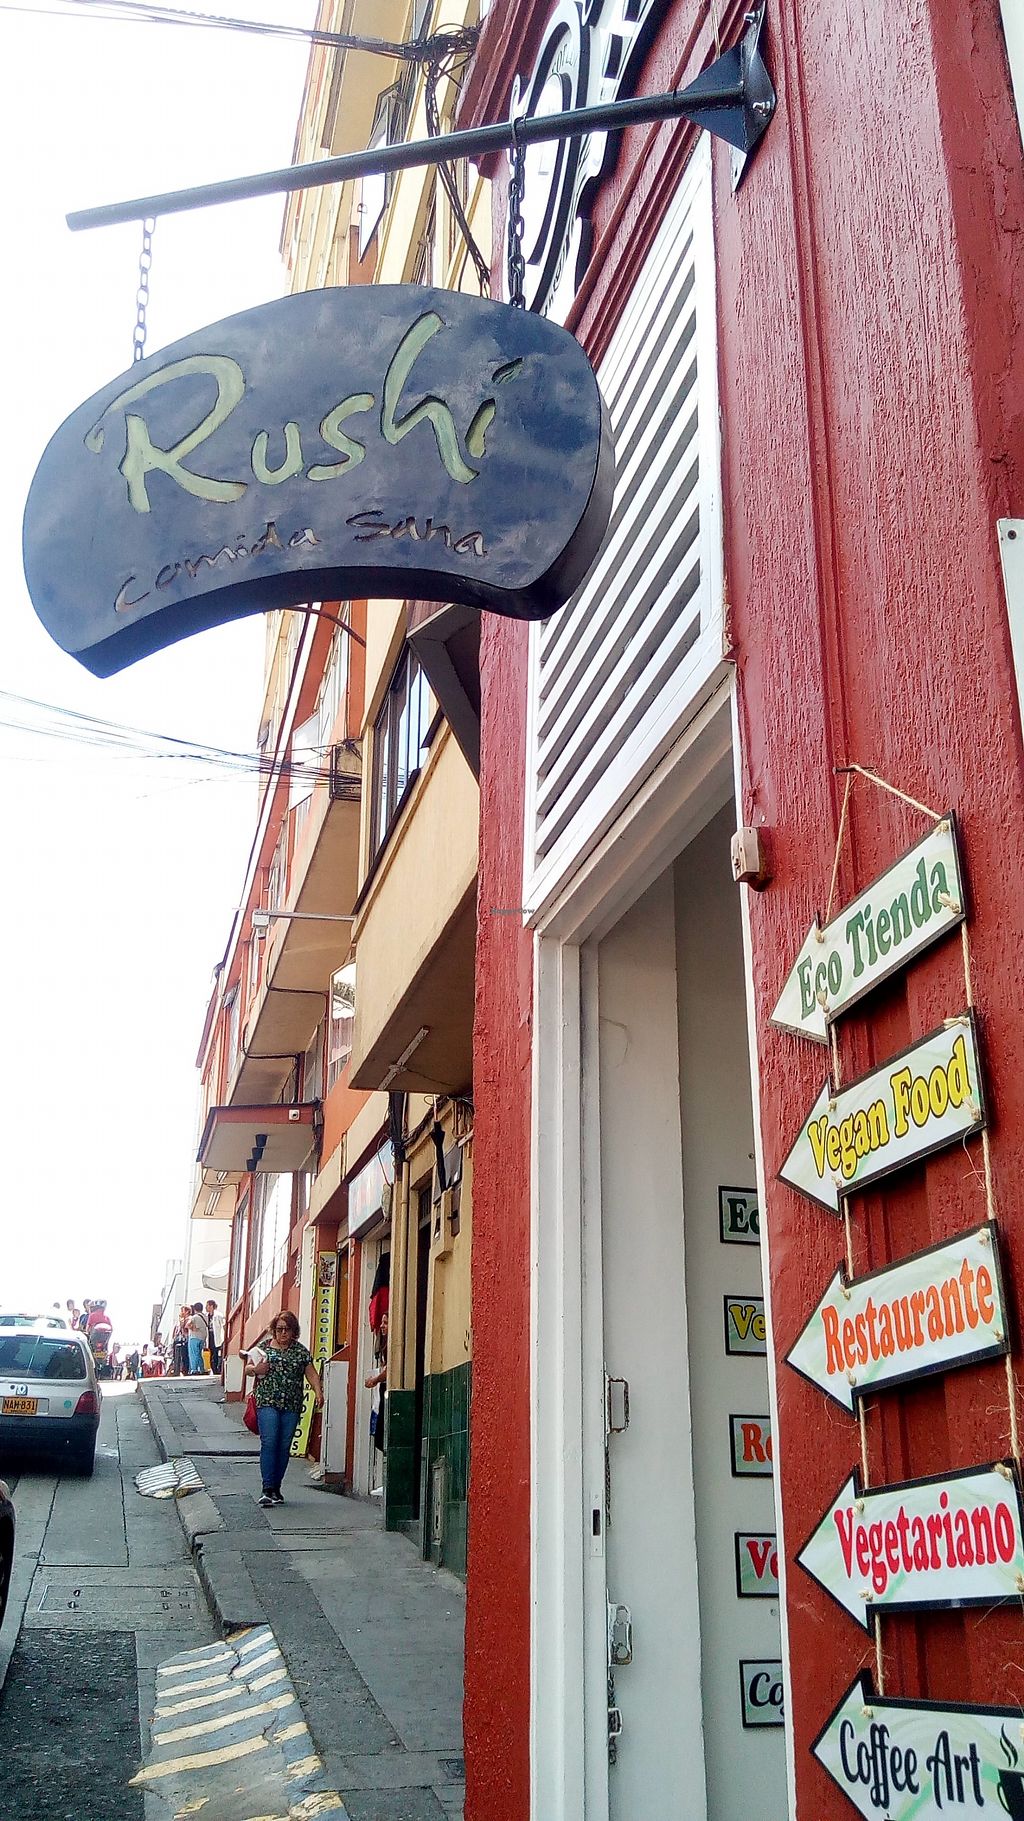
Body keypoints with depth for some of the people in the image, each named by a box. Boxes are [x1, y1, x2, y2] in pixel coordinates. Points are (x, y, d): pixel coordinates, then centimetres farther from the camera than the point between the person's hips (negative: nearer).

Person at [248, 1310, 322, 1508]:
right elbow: (248, 1368, 13)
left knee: (284, 1447, 4)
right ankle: (267, 1488, -13)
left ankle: (276, 1488, 15)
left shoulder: (301, 1351, 9)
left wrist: (318, 1392, -8)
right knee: (269, 1443, -13)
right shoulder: (264, 1347, 7)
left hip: (292, 1405, 2)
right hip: (267, 1402, -2)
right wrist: (256, 1369, -10)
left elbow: (311, 1374, 8)